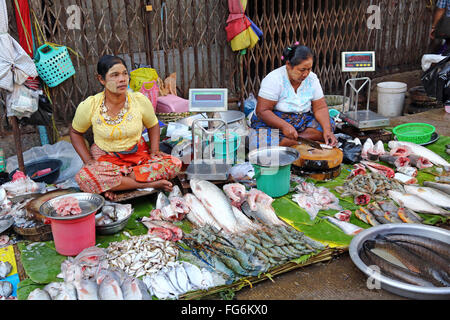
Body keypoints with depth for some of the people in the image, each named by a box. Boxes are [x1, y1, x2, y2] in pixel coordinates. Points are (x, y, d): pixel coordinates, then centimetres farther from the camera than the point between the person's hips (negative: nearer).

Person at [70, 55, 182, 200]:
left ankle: (113, 184, -20)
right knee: (83, 178, -34)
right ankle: (148, 184, -25)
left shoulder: (140, 100, -9)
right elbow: (75, 132, 5)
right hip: (105, 159, -1)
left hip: (138, 154, 2)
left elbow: (153, 125, 10)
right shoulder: (89, 106, -12)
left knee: (174, 164, -23)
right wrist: (88, 160, -8)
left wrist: (154, 151, -6)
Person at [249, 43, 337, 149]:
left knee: (329, 124, -16)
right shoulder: (273, 79, -18)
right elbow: (262, 111, -21)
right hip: (274, 122, -5)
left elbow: (320, 108, -2)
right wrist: (285, 126, -33)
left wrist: (327, 130, -19)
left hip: (302, 122, 6)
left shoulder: (312, 78, -2)